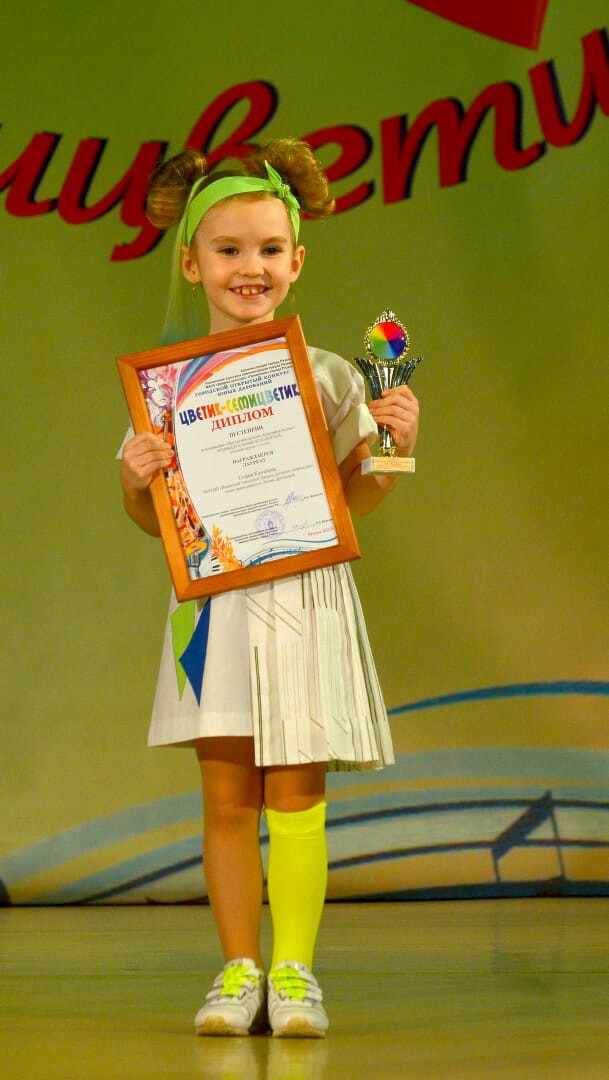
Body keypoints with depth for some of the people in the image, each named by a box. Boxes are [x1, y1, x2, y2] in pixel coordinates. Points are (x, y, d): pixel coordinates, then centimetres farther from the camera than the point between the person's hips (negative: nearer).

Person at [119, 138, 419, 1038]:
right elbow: (153, 519, 9)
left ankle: (294, 969, 10)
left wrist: (397, 443, -9)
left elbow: (358, 497, 8)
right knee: (226, 796, 3)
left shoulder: (328, 378, 2)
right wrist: (136, 477, -11)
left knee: (294, 794, 0)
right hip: (214, 604, 1)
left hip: (305, 601, -1)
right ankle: (240, 970, 14)